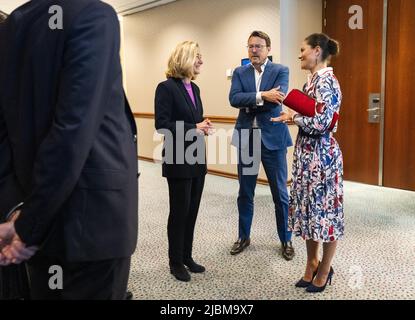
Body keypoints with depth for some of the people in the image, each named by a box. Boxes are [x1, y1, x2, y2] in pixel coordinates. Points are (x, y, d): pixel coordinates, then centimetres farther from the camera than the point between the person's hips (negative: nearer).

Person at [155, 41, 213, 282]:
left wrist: (203, 126, -4)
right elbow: (162, 124, -17)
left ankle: (187, 256, 28)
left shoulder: (194, 88, 12)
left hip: (197, 158, 7)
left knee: (192, 210, 13)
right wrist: (194, 128, -18)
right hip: (178, 160, -7)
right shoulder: (166, 87, -12)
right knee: (179, 211, 4)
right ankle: (176, 262, 20)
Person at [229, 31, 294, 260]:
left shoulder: (280, 71, 0)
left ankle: (286, 239, 22)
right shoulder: (239, 73, 6)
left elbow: (277, 97, -18)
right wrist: (261, 96, -23)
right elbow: (234, 99, -11)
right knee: (245, 192, 12)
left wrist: (249, 102, -12)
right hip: (246, 138, 3)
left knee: (280, 193, 7)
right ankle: (244, 237, 28)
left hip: (273, 138, -2)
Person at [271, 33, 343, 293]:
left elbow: (321, 123, -24)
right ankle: (312, 263, 31)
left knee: (324, 210, 4)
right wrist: (293, 114, 2)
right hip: (307, 153, 10)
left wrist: (294, 116, -11)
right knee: (309, 208, 16)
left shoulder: (326, 81, -17)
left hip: (322, 154, -9)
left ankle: (324, 270, 21)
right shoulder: (314, 80, 12)